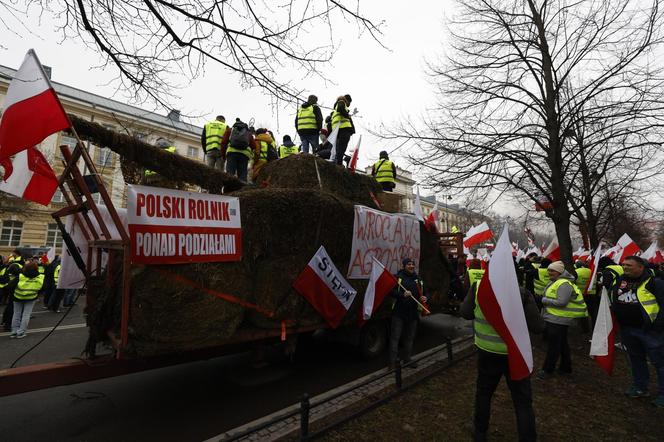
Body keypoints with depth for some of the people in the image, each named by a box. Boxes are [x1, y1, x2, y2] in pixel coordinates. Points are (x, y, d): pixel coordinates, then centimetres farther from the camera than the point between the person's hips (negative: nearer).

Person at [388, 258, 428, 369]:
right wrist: (402, 294, -26)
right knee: (395, 337, -2)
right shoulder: (398, 277, -5)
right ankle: (392, 362, 6)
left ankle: (407, 359, 31)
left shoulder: (418, 279, 12)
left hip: (413, 313, 5)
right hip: (399, 313, -5)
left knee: (410, 337, 16)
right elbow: (391, 291, -11)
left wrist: (424, 297, -2)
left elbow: (424, 292, 20)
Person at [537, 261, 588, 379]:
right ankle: (566, 368, 33)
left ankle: (548, 370, 7)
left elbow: (561, 302, -26)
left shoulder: (564, 284, -19)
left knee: (553, 346, -1)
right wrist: (545, 300, 5)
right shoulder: (554, 282, 13)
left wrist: (544, 300, -17)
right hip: (553, 318, 10)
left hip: (557, 320, -10)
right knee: (562, 343, 20)